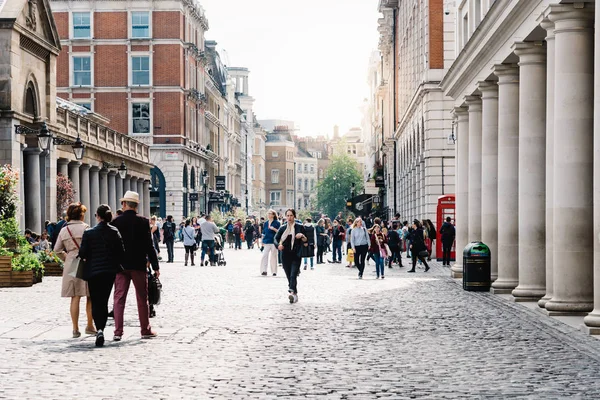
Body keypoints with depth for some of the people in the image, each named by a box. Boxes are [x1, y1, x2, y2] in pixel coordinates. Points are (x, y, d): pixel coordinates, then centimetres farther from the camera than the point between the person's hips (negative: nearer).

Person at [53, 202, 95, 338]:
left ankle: (75, 328, 4)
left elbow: (56, 249, 9)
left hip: (70, 265, 3)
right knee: (90, 296, 9)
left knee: (75, 297, 6)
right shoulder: (85, 228, -7)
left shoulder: (64, 230, 4)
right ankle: (90, 326, 12)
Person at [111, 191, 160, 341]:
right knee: (142, 299, 9)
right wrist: (155, 266, 0)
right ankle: (145, 330, 16)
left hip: (120, 266, 1)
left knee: (119, 298, 3)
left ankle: (118, 332, -3)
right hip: (138, 265, 0)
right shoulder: (143, 222, -5)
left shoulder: (116, 222, -3)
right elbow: (149, 245, -5)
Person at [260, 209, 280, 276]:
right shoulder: (265, 223, 13)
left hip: (274, 242, -3)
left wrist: (274, 229, -19)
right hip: (266, 242, 4)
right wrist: (262, 241, 12)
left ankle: (274, 271, 10)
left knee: (273, 256, 2)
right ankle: (264, 270, -10)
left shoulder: (277, 223, -1)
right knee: (264, 255, -8)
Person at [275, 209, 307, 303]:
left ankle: (291, 291, -34)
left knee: (293, 275, -19)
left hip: (296, 255, -4)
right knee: (289, 276, 5)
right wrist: (278, 245, -8)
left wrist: (302, 236, -17)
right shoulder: (283, 228, 11)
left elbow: (305, 241, 5)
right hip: (285, 255, 4)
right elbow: (276, 238, 13)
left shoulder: (300, 227, 4)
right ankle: (295, 295, 15)